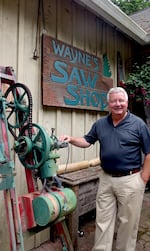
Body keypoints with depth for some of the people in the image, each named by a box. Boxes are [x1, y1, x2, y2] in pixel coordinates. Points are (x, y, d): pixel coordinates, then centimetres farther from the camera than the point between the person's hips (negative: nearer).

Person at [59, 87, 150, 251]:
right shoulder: (100, 124, 4)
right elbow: (87, 141, 12)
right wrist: (71, 139, -7)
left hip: (130, 180, -3)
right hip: (106, 178, 4)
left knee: (127, 222, 14)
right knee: (103, 220, 14)